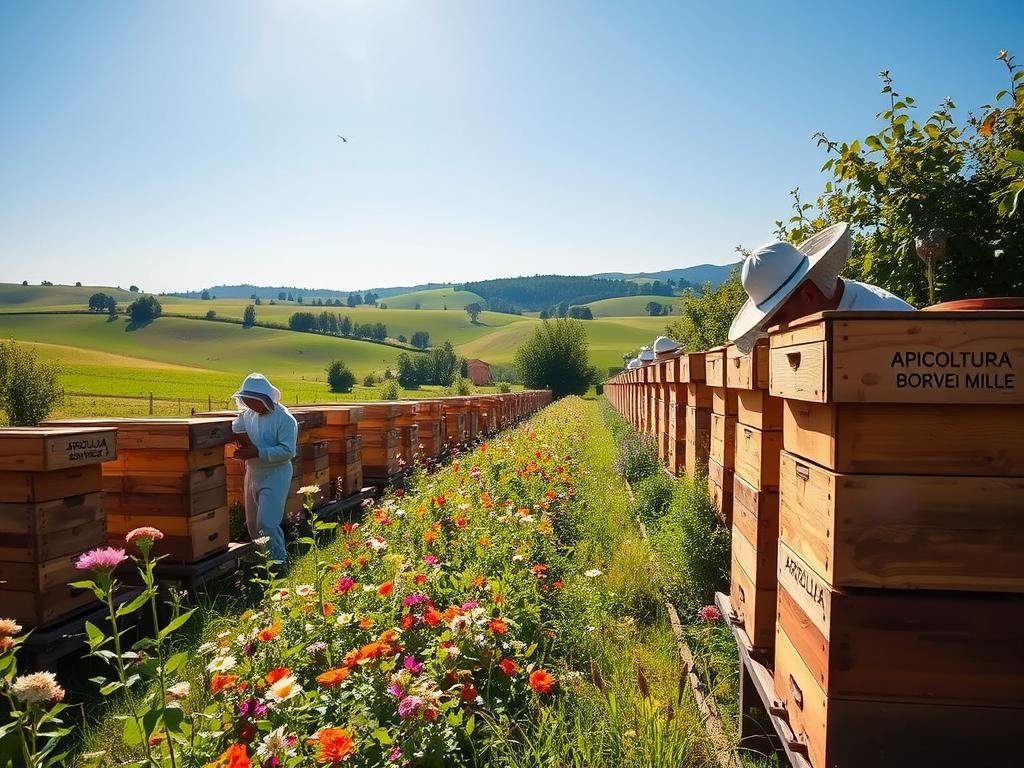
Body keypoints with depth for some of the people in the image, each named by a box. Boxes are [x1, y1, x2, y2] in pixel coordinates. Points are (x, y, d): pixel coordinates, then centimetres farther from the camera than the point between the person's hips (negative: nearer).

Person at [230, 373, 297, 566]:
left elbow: (287, 451, -22)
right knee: (252, 523, 15)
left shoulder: (284, 419, -16)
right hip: (253, 474, 8)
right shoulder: (249, 414, 6)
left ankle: (280, 561, 6)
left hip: (275, 476, -8)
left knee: (266, 523, -10)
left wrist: (257, 452, -26)